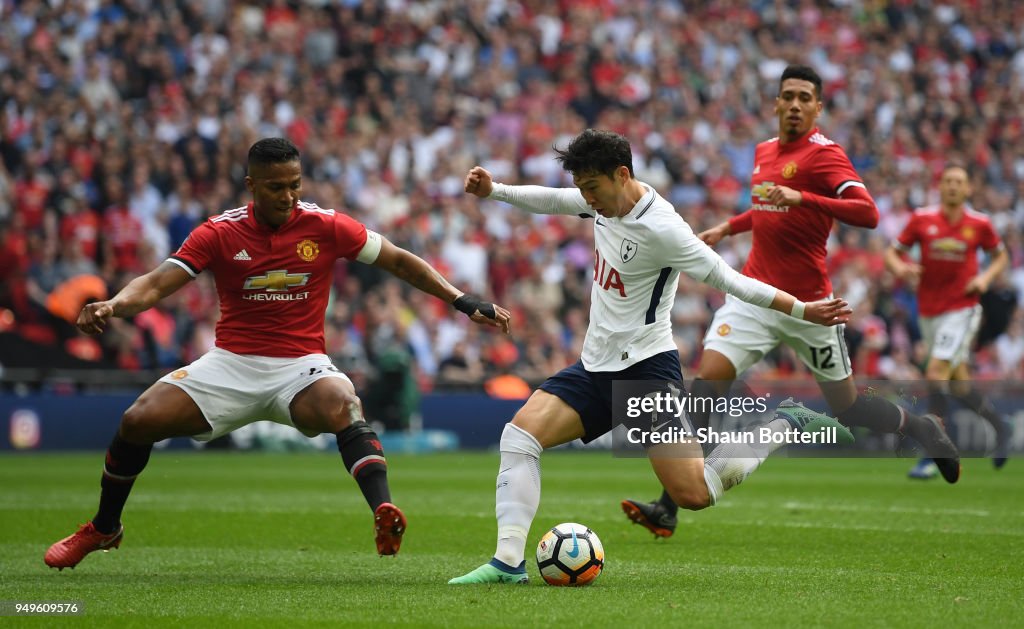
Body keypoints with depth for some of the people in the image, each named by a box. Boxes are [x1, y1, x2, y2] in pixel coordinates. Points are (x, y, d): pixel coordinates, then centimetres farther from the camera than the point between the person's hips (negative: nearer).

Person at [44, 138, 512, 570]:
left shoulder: (325, 227, -4)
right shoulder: (220, 233, -4)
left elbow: (398, 261, 6)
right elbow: (156, 284, -9)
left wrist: (463, 302, 1)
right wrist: (112, 306, -30)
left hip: (300, 366, -1)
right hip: (231, 363, 1)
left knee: (342, 405, -36)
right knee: (138, 421, -13)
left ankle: (384, 514, -47)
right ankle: (103, 529, 12)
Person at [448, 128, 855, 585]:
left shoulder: (660, 228, -21)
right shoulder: (606, 200, 3)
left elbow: (727, 279, -17)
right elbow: (550, 201, 23)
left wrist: (803, 310, -19)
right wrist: (493, 191, 12)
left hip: (646, 368, -8)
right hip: (596, 365, 8)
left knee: (695, 495, -13)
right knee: (521, 433, -11)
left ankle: (786, 428, 9)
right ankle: (509, 561, -13)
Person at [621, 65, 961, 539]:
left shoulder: (824, 154, -11)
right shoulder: (764, 152, 11)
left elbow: (867, 213, -25)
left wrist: (802, 198, -33)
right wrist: (729, 227, 22)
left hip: (807, 304, -5)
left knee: (846, 407, 6)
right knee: (706, 382, -14)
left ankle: (922, 428, 39)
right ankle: (667, 510, -17)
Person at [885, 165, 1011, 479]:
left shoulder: (979, 224, -2)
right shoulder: (922, 219, -1)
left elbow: (1000, 255, 13)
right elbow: (892, 252, 5)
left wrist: (985, 277, -6)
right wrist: (900, 268, -18)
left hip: (962, 308, -3)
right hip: (928, 310, 3)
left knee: (936, 374, -17)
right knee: (958, 384, 9)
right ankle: (999, 426, 35)